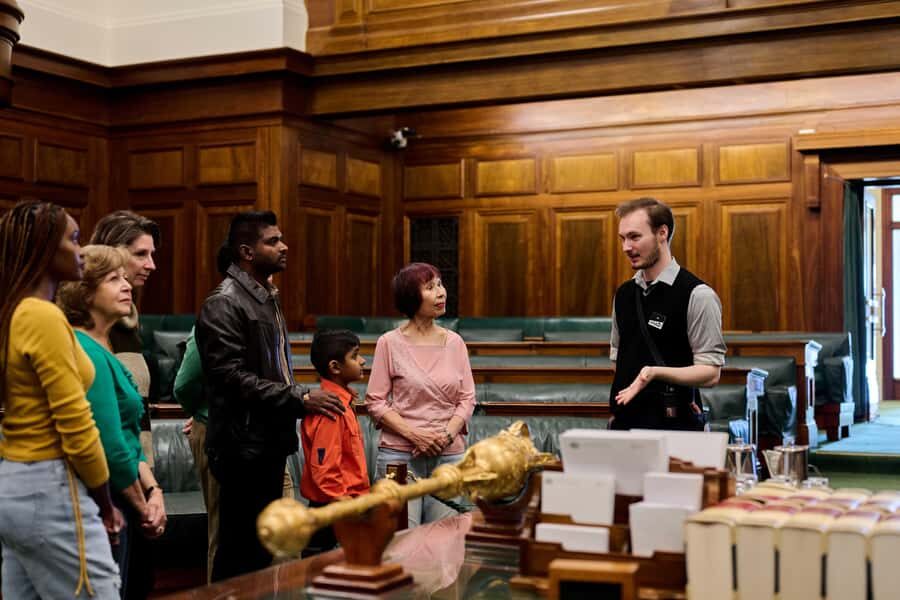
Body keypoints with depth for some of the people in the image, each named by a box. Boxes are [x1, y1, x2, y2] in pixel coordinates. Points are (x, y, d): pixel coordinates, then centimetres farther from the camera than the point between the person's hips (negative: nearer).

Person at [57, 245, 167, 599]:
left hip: (119, 506, 9)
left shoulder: (103, 351, 12)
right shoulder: (87, 353, -18)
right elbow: (111, 447, -21)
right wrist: (144, 509, -9)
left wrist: (154, 491, 1)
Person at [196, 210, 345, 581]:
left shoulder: (267, 298, 15)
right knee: (240, 551, -1)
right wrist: (300, 398, -23)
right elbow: (231, 377, -22)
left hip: (270, 442, 9)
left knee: (263, 545, 16)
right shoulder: (224, 304, -14)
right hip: (244, 445, -9)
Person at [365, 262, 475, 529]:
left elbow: (467, 398, 9)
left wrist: (448, 434, -8)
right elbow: (375, 401, -2)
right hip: (399, 454, -3)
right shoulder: (390, 343, -1)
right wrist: (413, 433, -13)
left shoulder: (454, 342, 9)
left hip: (449, 455, 3)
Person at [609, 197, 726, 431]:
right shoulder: (624, 293, 10)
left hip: (673, 427, -5)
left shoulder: (697, 295, -10)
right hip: (624, 422, 5)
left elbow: (710, 373, -12)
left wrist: (655, 372, -26)